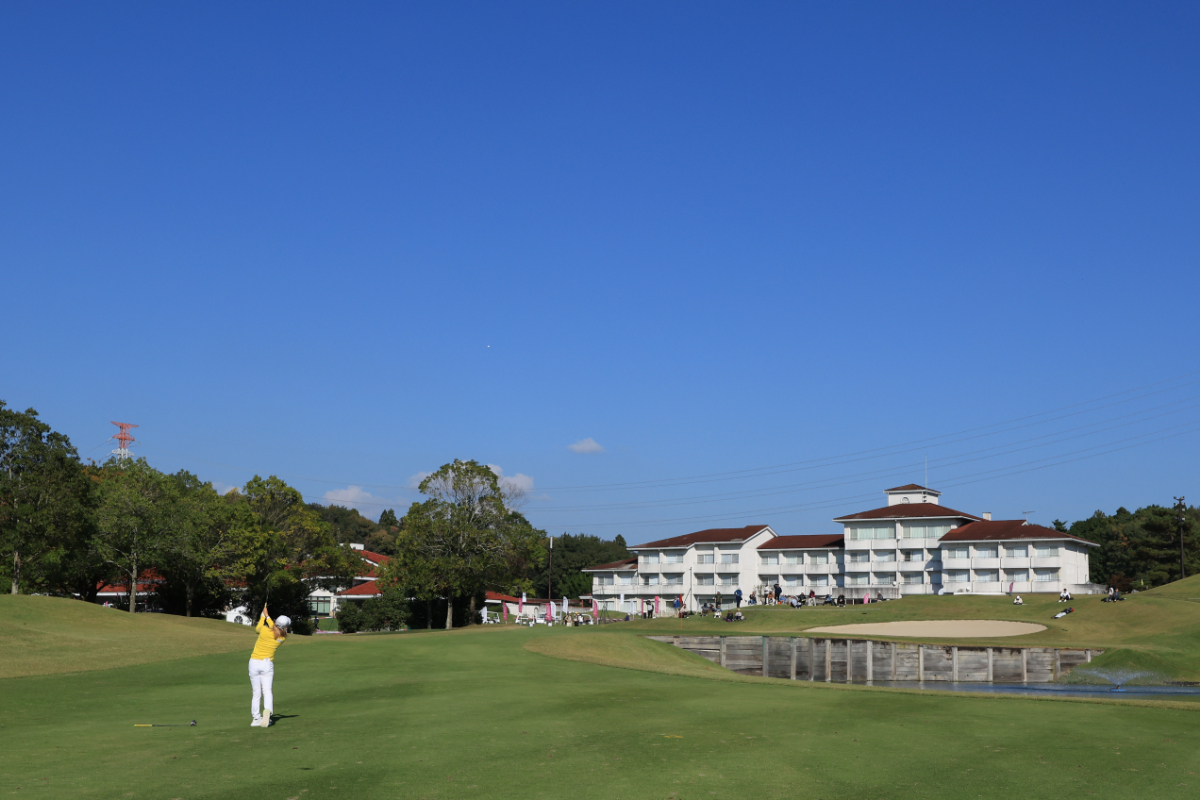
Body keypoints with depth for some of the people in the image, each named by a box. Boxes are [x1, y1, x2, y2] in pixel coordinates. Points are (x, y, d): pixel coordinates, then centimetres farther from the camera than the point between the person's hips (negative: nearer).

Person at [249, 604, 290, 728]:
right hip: (267, 664, 0)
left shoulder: (264, 630, -11)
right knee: (267, 690, -3)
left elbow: (257, 628, 14)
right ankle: (267, 711, -30)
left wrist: (263, 616, 24)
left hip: (254, 662, 0)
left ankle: (255, 718, 3)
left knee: (256, 692, 7)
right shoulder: (282, 637, -3)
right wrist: (267, 617, 27)